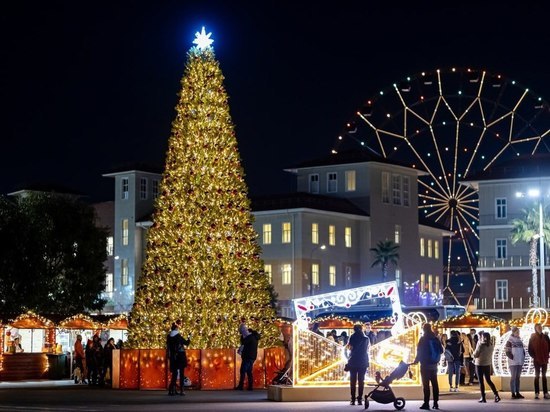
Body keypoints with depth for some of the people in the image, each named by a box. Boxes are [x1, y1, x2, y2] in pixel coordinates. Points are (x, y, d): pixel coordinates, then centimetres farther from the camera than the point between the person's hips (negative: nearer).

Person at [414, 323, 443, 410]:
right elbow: (441, 350, 11)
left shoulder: (423, 339, -9)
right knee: (435, 384, 8)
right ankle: (436, 403, 8)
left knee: (426, 384, -5)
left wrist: (416, 360, -1)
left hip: (425, 364, -5)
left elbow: (419, 351, -13)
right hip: (434, 364, 5)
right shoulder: (435, 339, 7)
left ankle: (426, 403, -8)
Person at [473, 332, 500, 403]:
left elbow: (476, 354, -13)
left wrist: (474, 353, 9)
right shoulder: (491, 345, 0)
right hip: (488, 364, 5)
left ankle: (483, 398, 4)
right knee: (489, 381, 16)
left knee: (481, 382, 3)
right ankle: (496, 395, 6)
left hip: (479, 364, -5)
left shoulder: (481, 345, -17)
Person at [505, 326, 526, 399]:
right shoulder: (510, 341, -7)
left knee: (518, 377, 10)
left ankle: (517, 393, 14)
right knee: (513, 377, -4)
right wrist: (512, 357, -15)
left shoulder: (519, 341, 12)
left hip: (520, 362, 6)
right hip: (513, 362, -6)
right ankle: (513, 393, -1)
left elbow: (523, 350, 20)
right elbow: (507, 351, -10)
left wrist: (523, 357, 8)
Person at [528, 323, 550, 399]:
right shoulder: (532, 338, -3)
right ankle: (536, 393, 1)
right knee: (537, 376, 1)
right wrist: (534, 356, -8)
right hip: (537, 360, -2)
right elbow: (529, 349, -2)